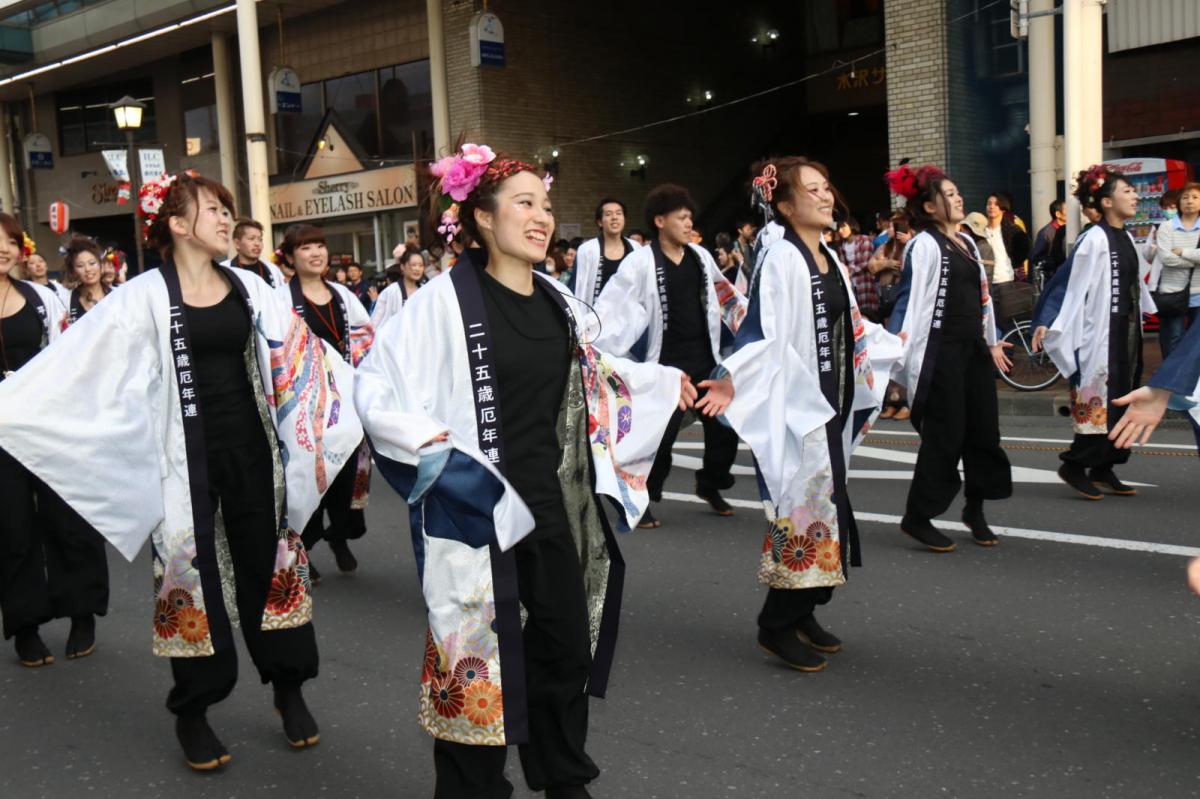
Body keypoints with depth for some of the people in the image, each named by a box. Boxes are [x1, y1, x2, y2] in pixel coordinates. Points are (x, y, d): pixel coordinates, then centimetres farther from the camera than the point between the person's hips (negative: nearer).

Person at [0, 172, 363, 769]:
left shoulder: (248, 288, 6)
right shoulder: (146, 296, -6)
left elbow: (301, 356, 9)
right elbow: (73, 362, -10)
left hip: (251, 446, 3)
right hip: (187, 453, -3)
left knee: (267, 563, 9)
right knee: (191, 572, 5)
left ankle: (288, 689, 25)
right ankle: (192, 710, 22)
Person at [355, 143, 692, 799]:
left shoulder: (558, 301, 7)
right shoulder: (445, 301, -12)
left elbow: (590, 371, 25)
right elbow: (373, 389, -11)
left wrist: (665, 382, 28)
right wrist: (436, 450, -20)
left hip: (557, 507, 6)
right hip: (480, 510, -6)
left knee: (565, 646, 16)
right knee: (477, 652, 4)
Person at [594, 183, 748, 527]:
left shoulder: (700, 256, 7)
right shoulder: (641, 261, -11)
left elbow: (724, 290, 24)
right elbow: (611, 306, -15)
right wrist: (590, 341, -25)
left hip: (706, 359, 6)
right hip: (668, 363, -6)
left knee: (725, 426, 11)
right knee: (661, 435, -5)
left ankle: (710, 486, 33)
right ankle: (643, 499, 13)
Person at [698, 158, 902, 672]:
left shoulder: (830, 259, 13)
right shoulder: (782, 259, -13)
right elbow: (766, 338, -22)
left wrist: (895, 344, 36)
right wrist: (732, 382, -36)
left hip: (833, 402, 9)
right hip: (798, 404, -9)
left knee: (823, 506, 11)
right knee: (803, 506, -6)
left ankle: (802, 614, 22)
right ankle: (778, 625, 5)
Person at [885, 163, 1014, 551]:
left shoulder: (966, 242, 15)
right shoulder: (925, 245, -11)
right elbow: (912, 300, -18)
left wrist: (992, 342, 25)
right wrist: (899, 353, -25)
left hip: (973, 346, 8)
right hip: (941, 349, -8)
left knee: (983, 428, 11)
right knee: (945, 433, -4)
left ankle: (975, 510, 26)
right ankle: (918, 516, 8)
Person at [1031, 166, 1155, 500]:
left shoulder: (1125, 238, 11)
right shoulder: (1094, 239, -14)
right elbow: (1069, 282, -18)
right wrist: (1046, 322, -24)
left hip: (1126, 330, 9)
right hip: (1101, 330, -9)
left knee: (1121, 401, 10)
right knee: (1100, 401, -7)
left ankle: (1104, 469, 16)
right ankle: (1074, 466, 3)